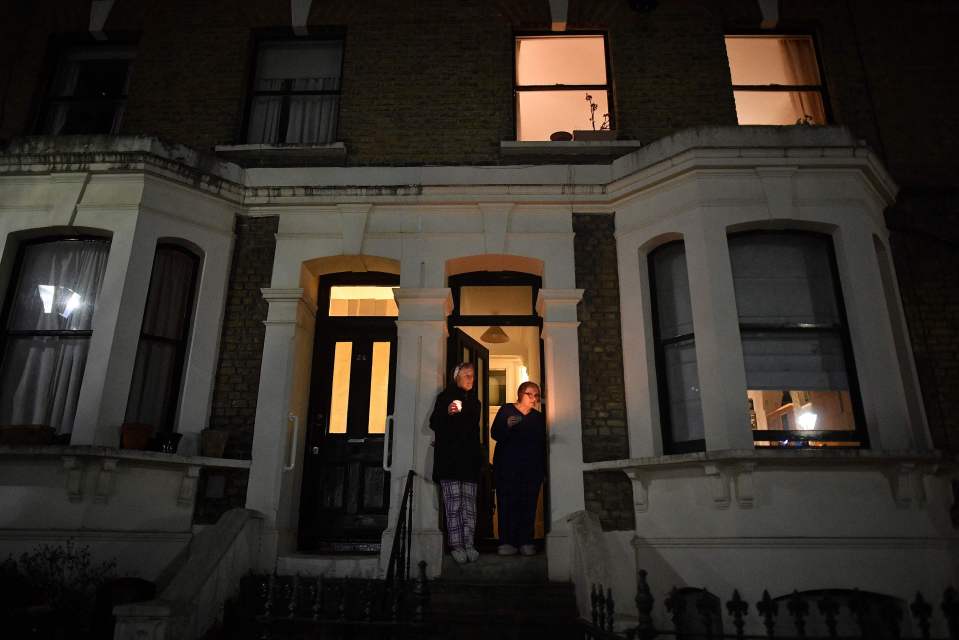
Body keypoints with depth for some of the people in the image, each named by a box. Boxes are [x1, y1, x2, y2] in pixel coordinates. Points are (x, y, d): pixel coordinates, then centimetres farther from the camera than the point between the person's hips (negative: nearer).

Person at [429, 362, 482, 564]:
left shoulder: (474, 401, 22)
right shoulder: (446, 397, 7)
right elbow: (434, 423, 0)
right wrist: (448, 413, -19)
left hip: (469, 459, 5)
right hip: (449, 458, -5)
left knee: (469, 504, -2)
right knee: (454, 503, -9)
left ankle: (468, 545, 0)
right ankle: (456, 546, -6)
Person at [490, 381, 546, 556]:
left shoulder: (538, 417, 17)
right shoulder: (506, 411, 6)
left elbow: (543, 442, 15)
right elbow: (495, 434, -4)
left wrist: (544, 469, 6)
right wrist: (507, 425, -24)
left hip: (532, 468, 3)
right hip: (507, 467, -2)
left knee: (528, 504, -5)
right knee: (507, 503, -9)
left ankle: (526, 542, 0)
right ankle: (507, 542, -5)